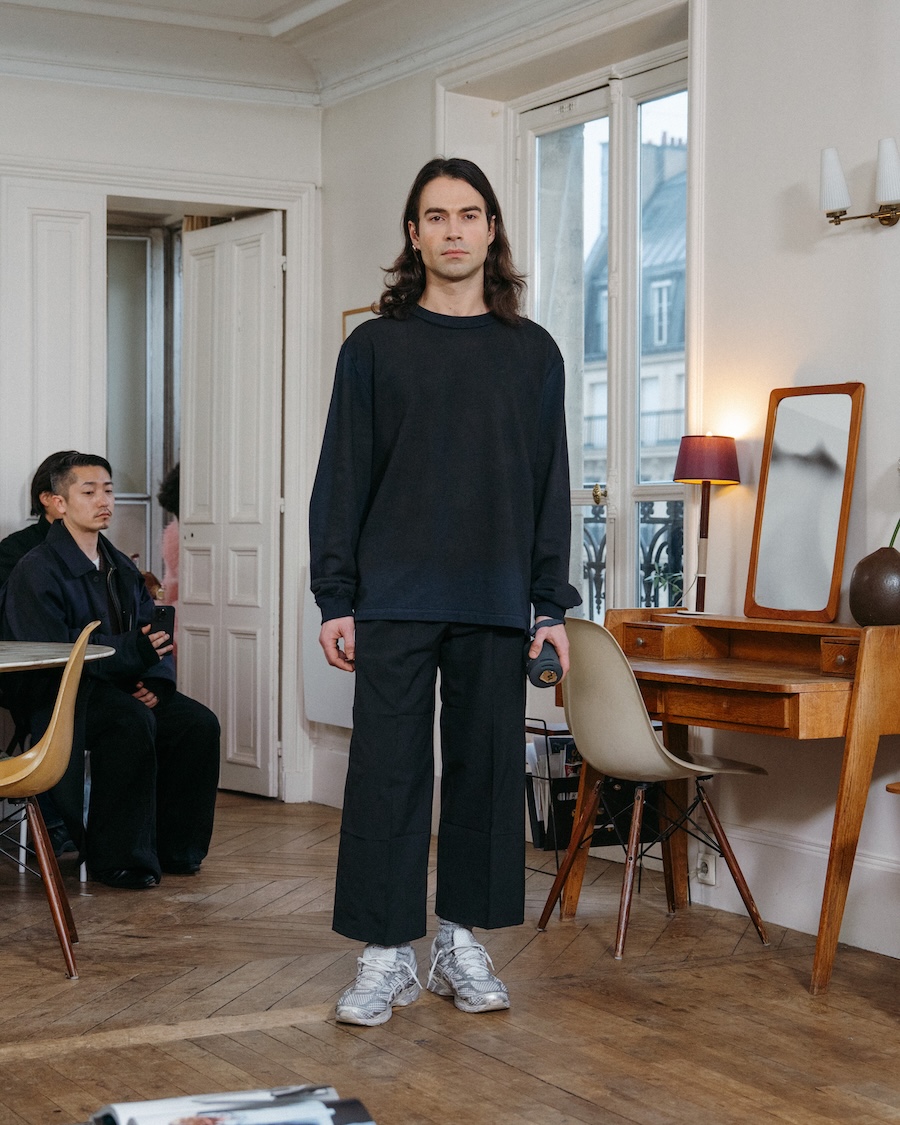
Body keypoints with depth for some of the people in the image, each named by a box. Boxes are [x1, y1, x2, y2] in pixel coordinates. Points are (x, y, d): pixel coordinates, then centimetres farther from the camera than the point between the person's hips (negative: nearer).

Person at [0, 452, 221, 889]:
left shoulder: (122, 569, 15)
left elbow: (152, 638, 12)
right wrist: (132, 652, -26)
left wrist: (156, 683, -11)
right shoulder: (37, 571, -9)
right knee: (131, 721, -34)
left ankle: (174, 848, -1)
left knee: (198, 722, -15)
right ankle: (119, 860, -23)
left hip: (125, 687, 7)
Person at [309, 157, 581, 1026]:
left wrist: (553, 603, 3)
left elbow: (551, 484, 9)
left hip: (495, 602, 2)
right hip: (394, 599, -1)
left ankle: (463, 945, 18)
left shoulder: (532, 352, 10)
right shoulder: (375, 345, 6)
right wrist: (335, 598, -3)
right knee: (388, 772, -1)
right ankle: (387, 954, 7)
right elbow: (342, 476, 3)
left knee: (487, 768, 6)